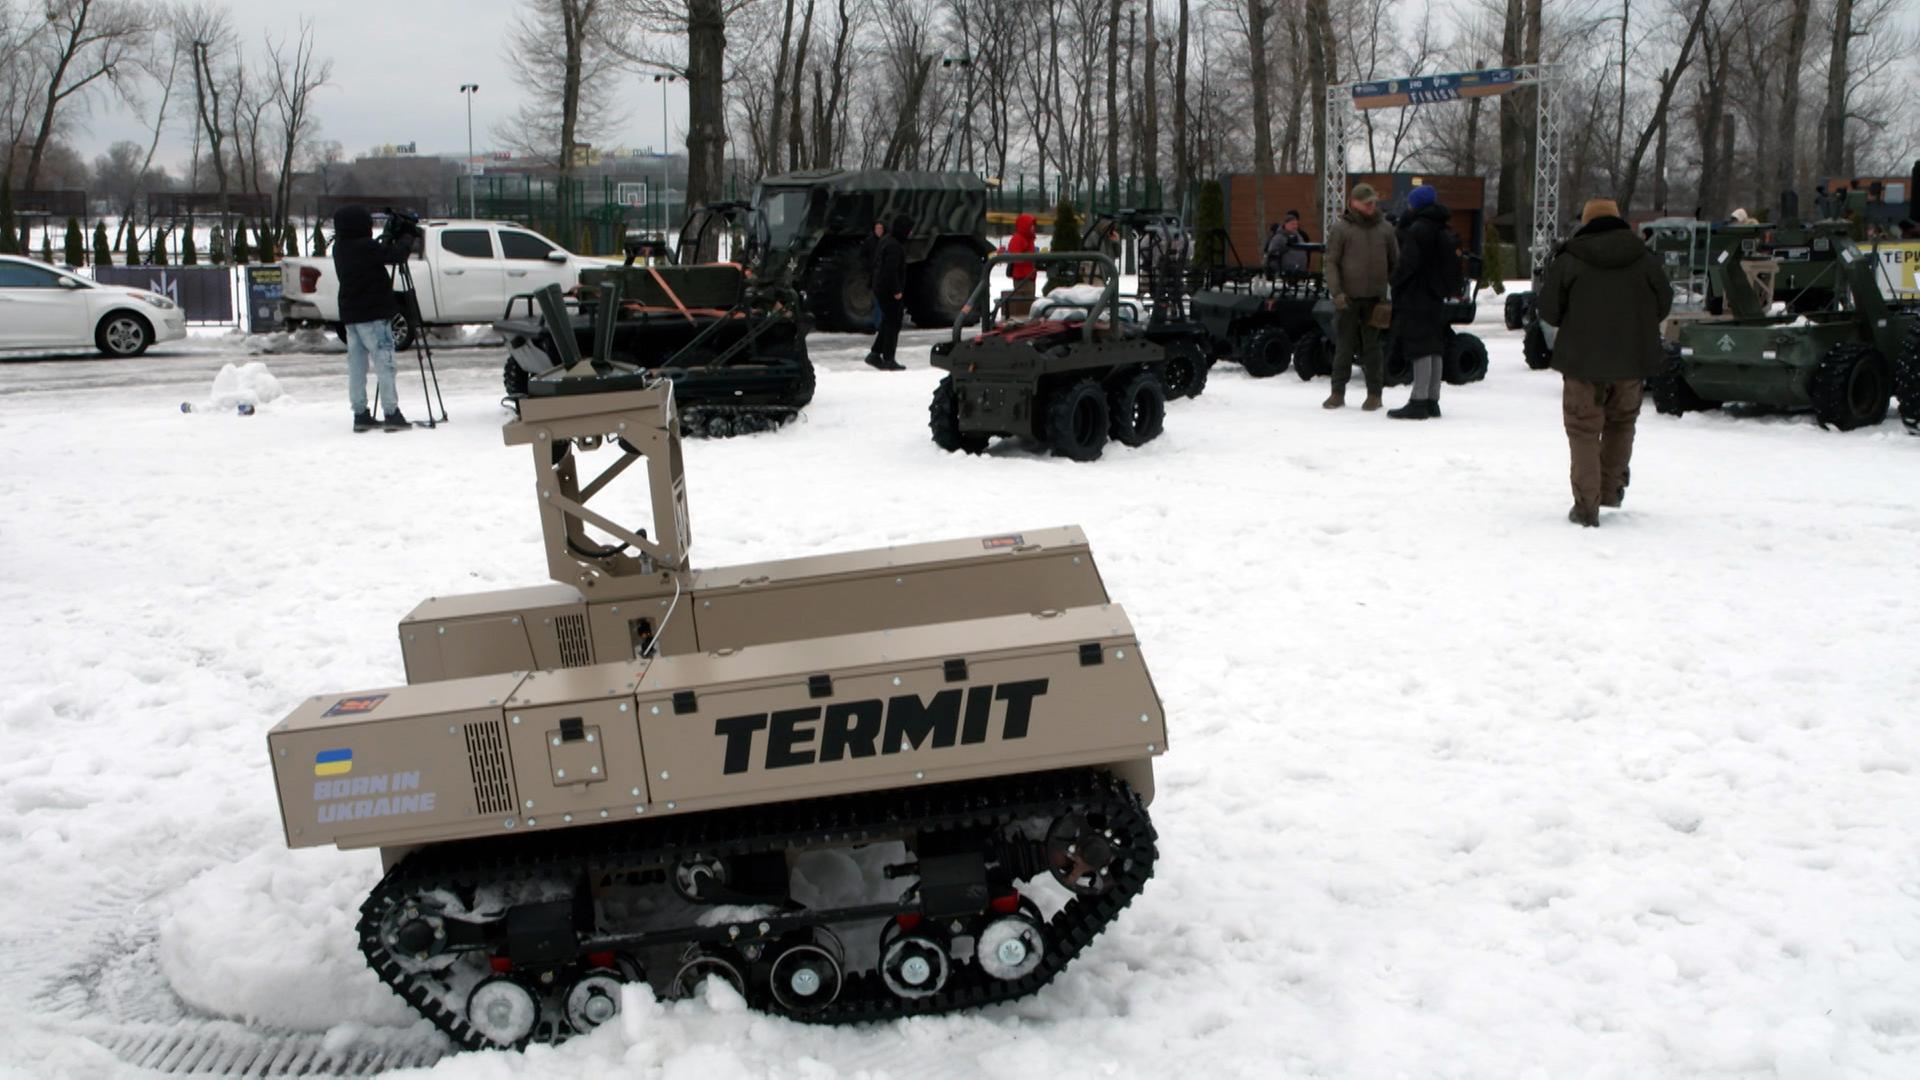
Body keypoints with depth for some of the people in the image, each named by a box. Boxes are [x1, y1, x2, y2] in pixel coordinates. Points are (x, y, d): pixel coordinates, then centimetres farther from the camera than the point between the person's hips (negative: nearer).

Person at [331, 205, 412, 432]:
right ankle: (391, 413, -8)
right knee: (384, 363, -5)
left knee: (356, 366, 9)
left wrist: (388, 240, 12)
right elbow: (395, 255, -15)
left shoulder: (340, 249, 10)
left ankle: (360, 414, 10)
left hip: (350, 315, 8)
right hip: (373, 314, -8)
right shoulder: (365, 247, -14)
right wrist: (405, 241, 2)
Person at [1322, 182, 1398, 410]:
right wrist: (1336, 292, -15)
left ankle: (1374, 394, 11)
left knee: (1372, 346, 5)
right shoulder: (1341, 228, -2)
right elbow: (1330, 262, -5)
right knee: (1344, 346, 4)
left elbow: (1395, 262, 14)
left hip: (1375, 298, 2)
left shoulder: (1385, 228, 7)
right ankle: (1338, 393, 12)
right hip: (1347, 298, -2)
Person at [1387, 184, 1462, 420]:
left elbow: (1407, 264, -19)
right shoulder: (1445, 231, 14)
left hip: (1417, 297, -9)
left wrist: (1396, 286, -6)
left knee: (1422, 350, -10)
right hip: (1436, 297, 9)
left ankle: (1419, 402, -11)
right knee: (1434, 350, 10)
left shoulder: (1417, 229, -14)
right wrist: (1445, 290, 20)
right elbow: (1453, 265, 17)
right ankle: (1432, 401, 15)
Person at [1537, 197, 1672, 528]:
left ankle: (1587, 506, 0)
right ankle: (1611, 489, 28)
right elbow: (1663, 304, 7)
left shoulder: (1569, 260, -9)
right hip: (1632, 360, 3)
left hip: (1583, 360, -3)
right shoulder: (1644, 258, 0)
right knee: (1621, 422, 21)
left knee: (1584, 431, 3)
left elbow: (1548, 309, -5)